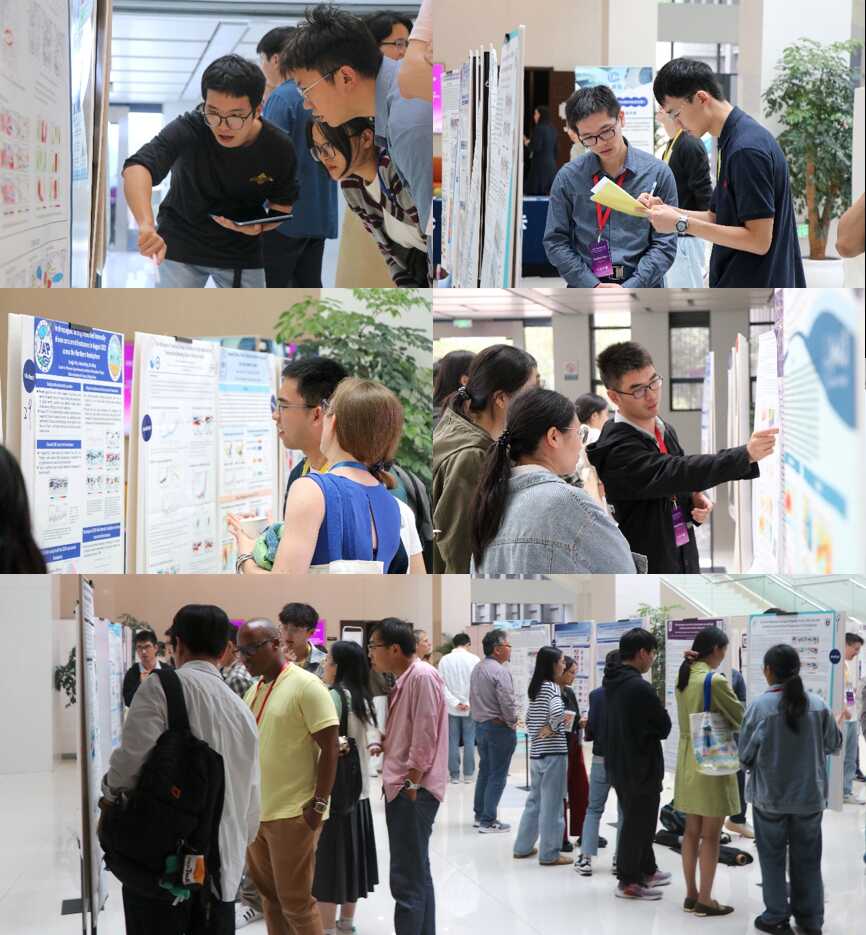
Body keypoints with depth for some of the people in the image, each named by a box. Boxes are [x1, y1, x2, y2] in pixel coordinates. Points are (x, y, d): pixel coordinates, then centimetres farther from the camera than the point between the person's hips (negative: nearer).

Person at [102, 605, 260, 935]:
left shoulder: (162, 687, -6)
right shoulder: (243, 712, 13)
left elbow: (131, 761, -16)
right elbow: (251, 807, 16)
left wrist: (110, 793, 5)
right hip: (223, 869, 5)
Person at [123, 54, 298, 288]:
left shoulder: (279, 148, -18)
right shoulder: (187, 129, -27)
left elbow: (282, 205, 0)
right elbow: (137, 167, -44)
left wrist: (260, 227, -24)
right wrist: (147, 225, -62)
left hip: (242, 250, 2)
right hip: (181, 243, -2)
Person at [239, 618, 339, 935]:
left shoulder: (306, 686, -10)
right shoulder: (254, 690, 12)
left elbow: (329, 748, -13)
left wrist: (319, 804, -16)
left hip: (293, 814, -7)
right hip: (256, 811, 7)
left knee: (295, 902, -3)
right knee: (269, 896, 14)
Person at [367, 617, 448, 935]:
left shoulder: (422, 676, -15)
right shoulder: (405, 679, 15)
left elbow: (425, 735, -19)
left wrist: (411, 784, -19)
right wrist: (385, 743, 9)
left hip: (413, 790, -10)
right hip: (401, 787, 10)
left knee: (407, 880, -10)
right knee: (418, 875, 15)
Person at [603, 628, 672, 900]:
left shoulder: (612, 683, 5)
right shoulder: (640, 688, -23)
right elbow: (664, 726, -16)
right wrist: (652, 731, 4)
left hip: (618, 764, 9)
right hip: (641, 766, -9)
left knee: (636, 820, 21)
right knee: (637, 823, 3)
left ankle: (646, 870, 33)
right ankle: (628, 882, 10)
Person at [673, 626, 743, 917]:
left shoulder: (684, 677, 6)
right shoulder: (715, 680, -18)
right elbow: (740, 718, -10)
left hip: (688, 759, 8)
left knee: (692, 831, 13)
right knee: (710, 835, 0)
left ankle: (691, 894, 18)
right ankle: (704, 900, 4)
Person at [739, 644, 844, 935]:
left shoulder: (760, 706, -17)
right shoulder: (818, 704, -7)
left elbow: (745, 754, -11)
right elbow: (834, 745, 4)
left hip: (770, 796, -3)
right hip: (810, 794, 3)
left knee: (773, 857, 12)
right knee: (807, 858, 15)